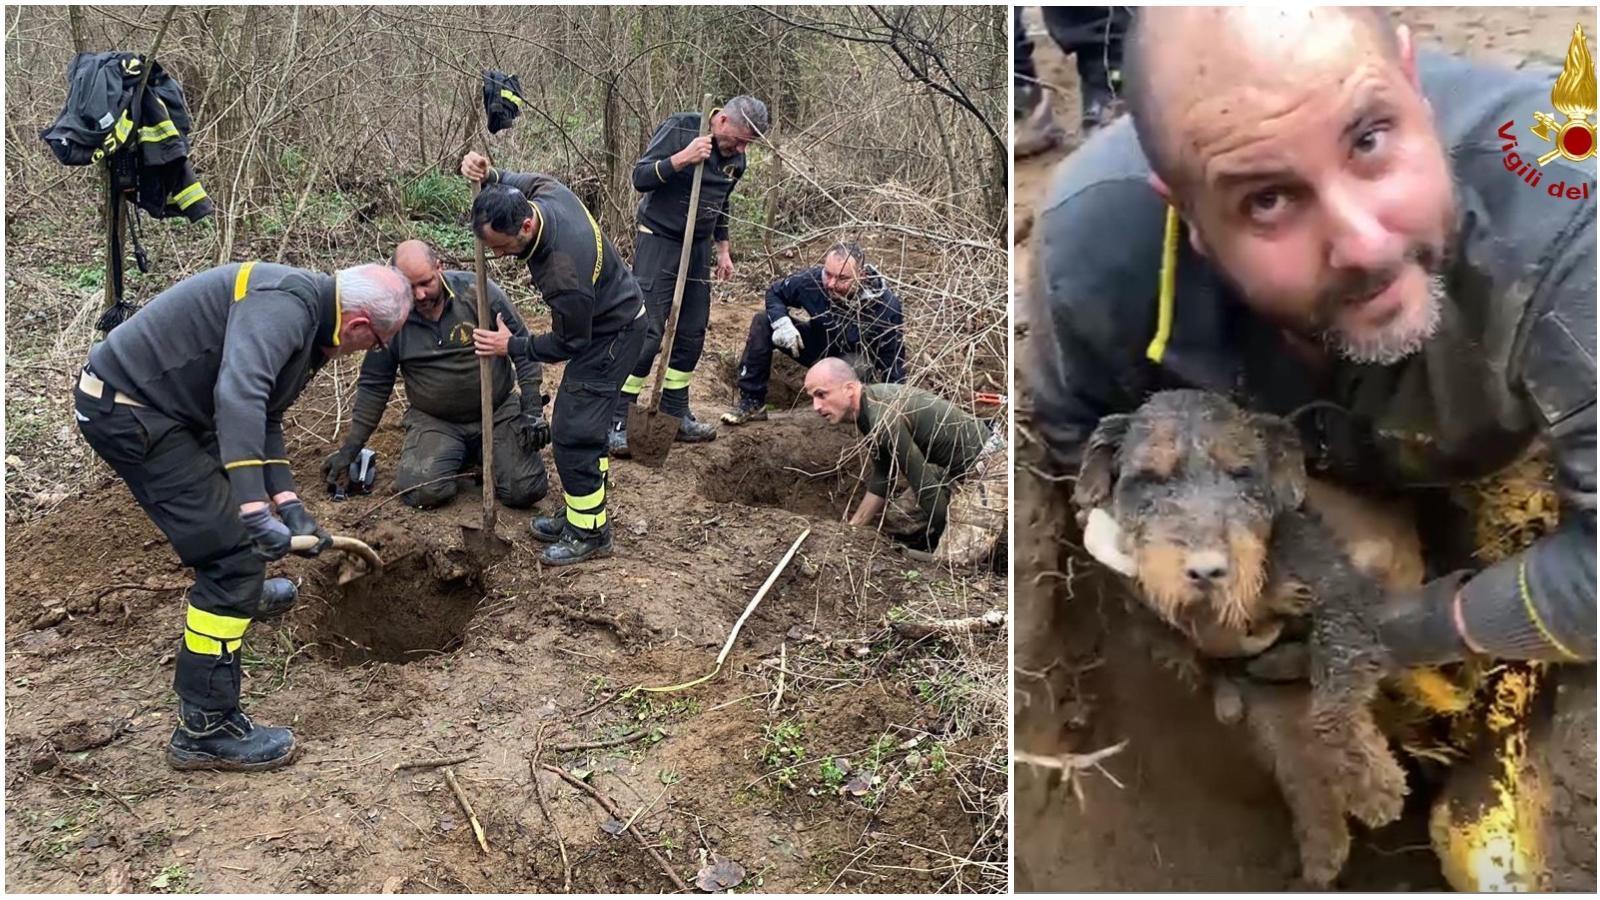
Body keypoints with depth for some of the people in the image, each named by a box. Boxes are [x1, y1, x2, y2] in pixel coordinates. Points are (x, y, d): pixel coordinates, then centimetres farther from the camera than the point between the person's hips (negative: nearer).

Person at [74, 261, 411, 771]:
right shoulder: (285, 303, -21)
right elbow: (238, 396, -37)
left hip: (142, 401, 11)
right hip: (127, 412, -11)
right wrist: (256, 510, -41)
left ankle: (241, 595, 61)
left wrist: (289, 506, 8)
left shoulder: (303, 320, 12)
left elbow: (263, 418, 17)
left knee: (224, 494, 33)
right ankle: (205, 729, -7)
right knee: (235, 550, -12)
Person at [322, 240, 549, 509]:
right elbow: (373, 385, 4)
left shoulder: (477, 291, -12)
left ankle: (484, 452, 16)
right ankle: (458, 455, 12)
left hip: (498, 412, -1)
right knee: (423, 492, -23)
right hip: (434, 421, 1)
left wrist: (533, 410, -12)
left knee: (526, 491, -16)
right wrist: (349, 449, 3)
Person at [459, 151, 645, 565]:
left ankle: (590, 534, 5)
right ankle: (583, 513, 29)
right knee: (582, 425, 17)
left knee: (572, 431, -8)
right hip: (605, 317, 10)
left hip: (612, 335, -10)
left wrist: (511, 347, -12)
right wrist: (489, 176, -8)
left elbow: (569, 343, -22)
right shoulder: (546, 192, -16)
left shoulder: (563, 276, -38)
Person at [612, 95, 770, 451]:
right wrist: (682, 158, -28)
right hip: (659, 242, -7)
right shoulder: (679, 129, -14)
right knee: (648, 332, -11)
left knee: (691, 335, 8)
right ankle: (618, 422, -5)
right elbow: (640, 178, -17)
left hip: (699, 249, 7)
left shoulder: (736, 159, 5)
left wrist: (723, 250, 19)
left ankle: (675, 415, 20)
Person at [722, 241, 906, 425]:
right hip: (818, 346, 3)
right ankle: (751, 402, -10)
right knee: (762, 322, -15)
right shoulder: (813, 279, -23)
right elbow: (775, 293, -3)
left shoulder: (885, 305, -30)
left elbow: (893, 356, -20)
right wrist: (781, 322, -25)